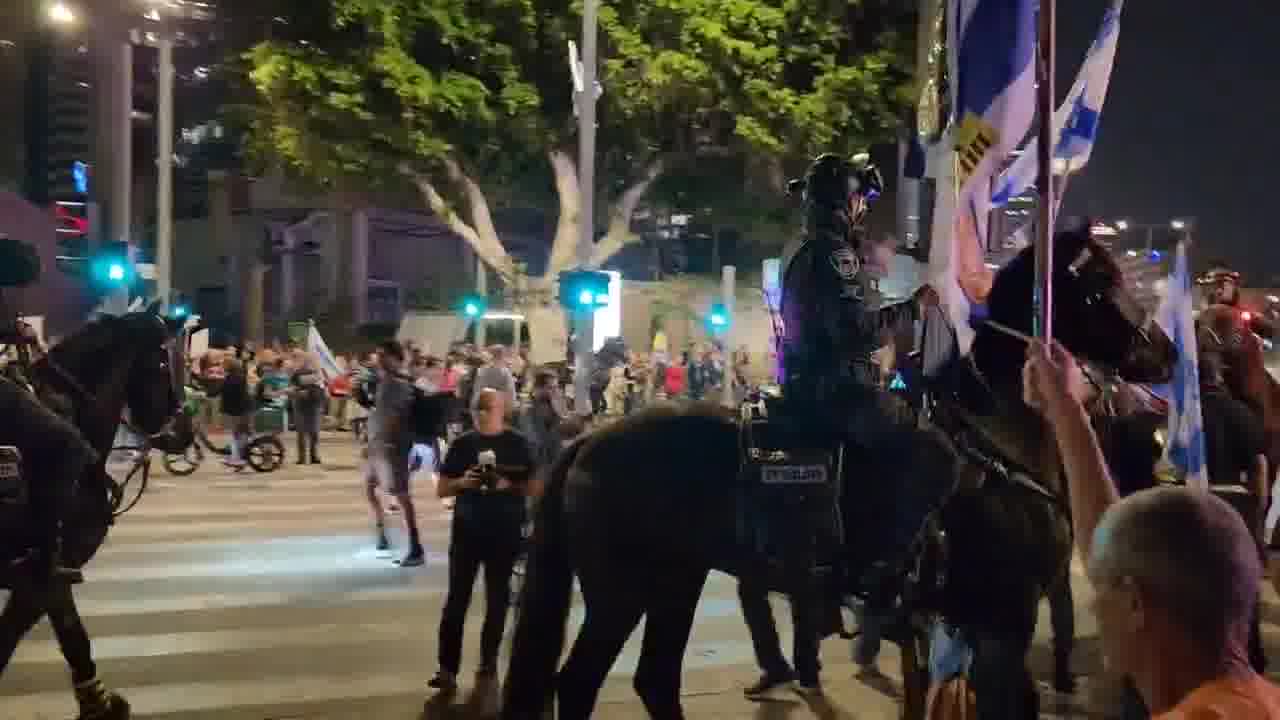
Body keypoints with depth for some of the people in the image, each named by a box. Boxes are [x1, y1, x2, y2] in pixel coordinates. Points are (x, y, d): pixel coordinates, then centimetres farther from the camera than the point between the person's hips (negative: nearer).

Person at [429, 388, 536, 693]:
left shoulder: (517, 444, -1)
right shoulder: (463, 443, 4)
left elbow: (533, 487, -1)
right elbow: (441, 489, 6)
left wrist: (509, 485, -19)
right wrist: (461, 482, -14)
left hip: (505, 532, -1)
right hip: (466, 530, 1)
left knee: (497, 599, 6)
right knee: (457, 598, -4)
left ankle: (488, 665, 18)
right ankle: (447, 668, -2)